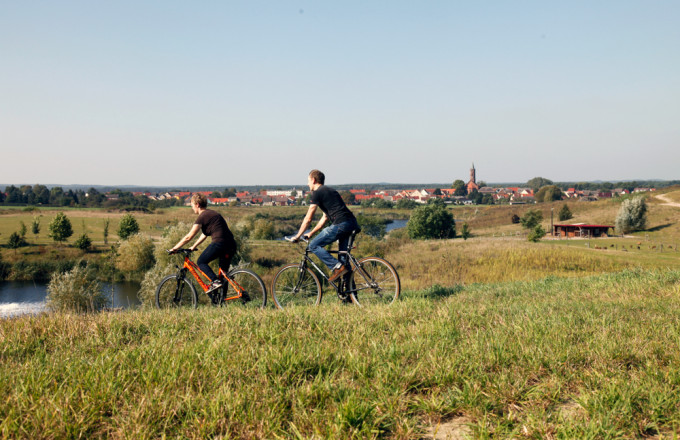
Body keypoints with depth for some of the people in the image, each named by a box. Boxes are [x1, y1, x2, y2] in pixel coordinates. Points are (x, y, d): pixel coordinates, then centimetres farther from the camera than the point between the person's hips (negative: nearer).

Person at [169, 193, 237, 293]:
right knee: (223, 273, 14)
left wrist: (175, 248, 7)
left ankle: (215, 281, -12)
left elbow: (189, 237, -2)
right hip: (231, 245, 9)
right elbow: (204, 234, 31)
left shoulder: (202, 217, -3)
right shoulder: (212, 213, 23)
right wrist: (193, 247, 37)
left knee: (201, 262, 8)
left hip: (219, 243, -9)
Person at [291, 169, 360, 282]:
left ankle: (337, 267, -12)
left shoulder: (317, 193, 1)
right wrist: (311, 233, 34)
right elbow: (325, 218, 32)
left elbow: (308, 219, 1)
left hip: (341, 224, -9)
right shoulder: (328, 191, 28)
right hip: (352, 224, 9)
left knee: (314, 245, -2)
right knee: (344, 257, 15)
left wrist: (297, 236, 10)